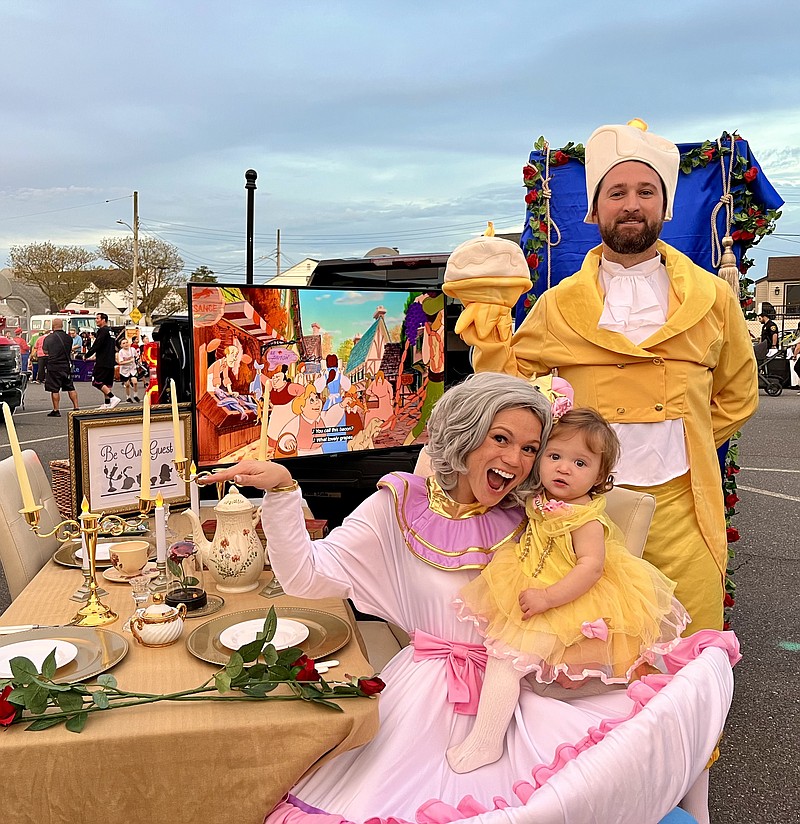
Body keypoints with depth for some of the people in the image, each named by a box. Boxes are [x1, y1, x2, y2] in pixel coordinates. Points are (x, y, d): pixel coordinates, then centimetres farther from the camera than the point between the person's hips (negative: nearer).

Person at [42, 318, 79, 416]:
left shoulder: (49, 338, -9)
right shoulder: (68, 338, 2)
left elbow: (45, 352, 3)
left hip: (54, 366, -4)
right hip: (66, 366, 4)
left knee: (55, 390, 2)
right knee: (71, 388, 10)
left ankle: (56, 411, 4)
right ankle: (76, 407, 8)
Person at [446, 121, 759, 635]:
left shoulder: (711, 297, 8)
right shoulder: (559, 306, 6)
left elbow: (737, 396, 18)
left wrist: (691, 445, 10)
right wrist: (488, 314, -2)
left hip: (680, 506, 1)